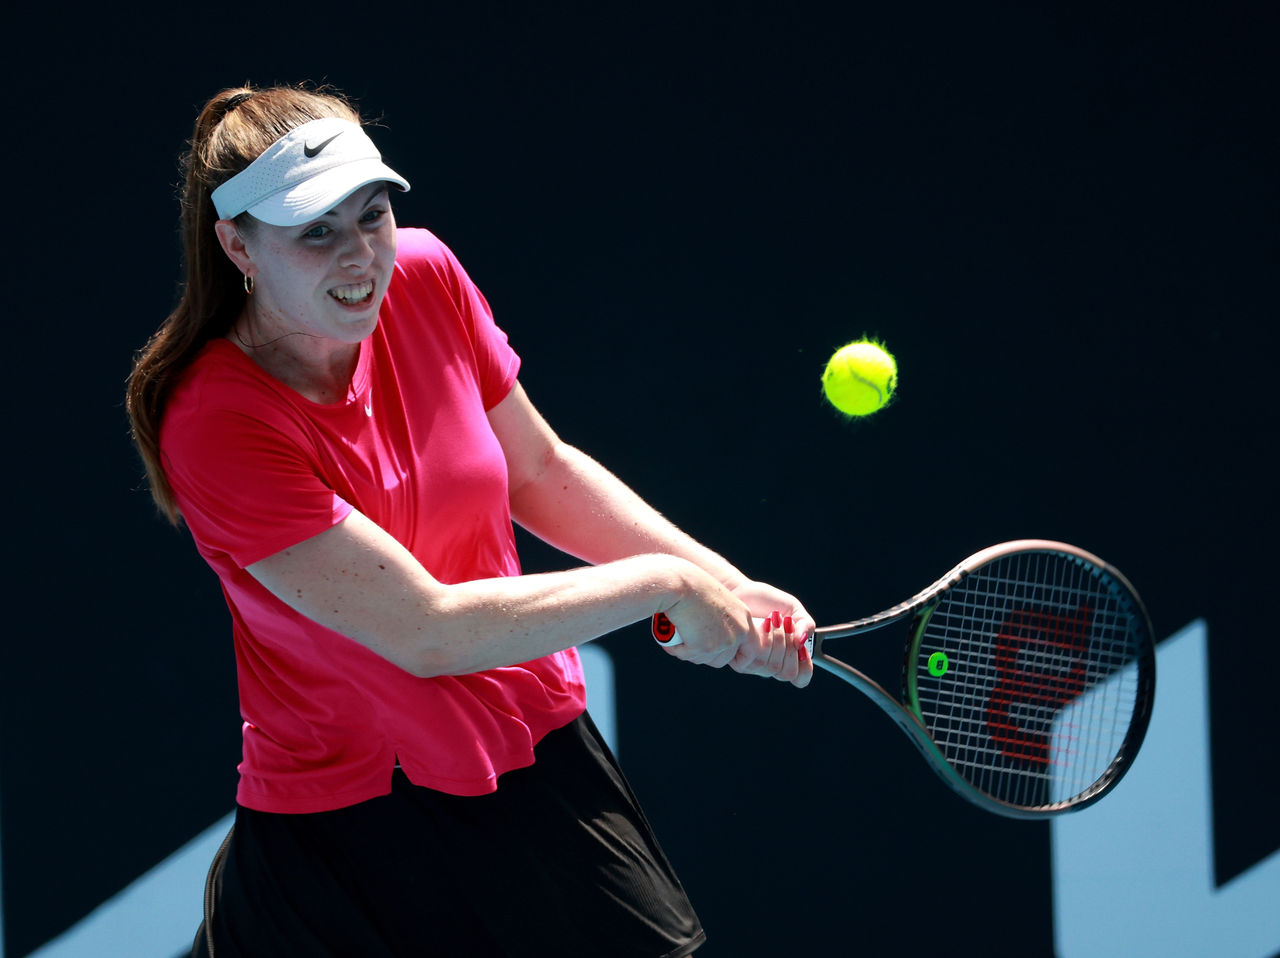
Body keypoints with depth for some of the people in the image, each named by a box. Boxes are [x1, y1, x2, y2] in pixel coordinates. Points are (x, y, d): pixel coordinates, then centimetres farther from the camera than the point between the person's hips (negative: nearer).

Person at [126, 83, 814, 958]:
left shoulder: (424, 278, -7)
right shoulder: (218, 425, -25)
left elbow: (540, 473, 9)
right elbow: (428, 632, -26)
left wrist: (725, 588, -1)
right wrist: (664, 584, -20)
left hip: (542, 751, 5)